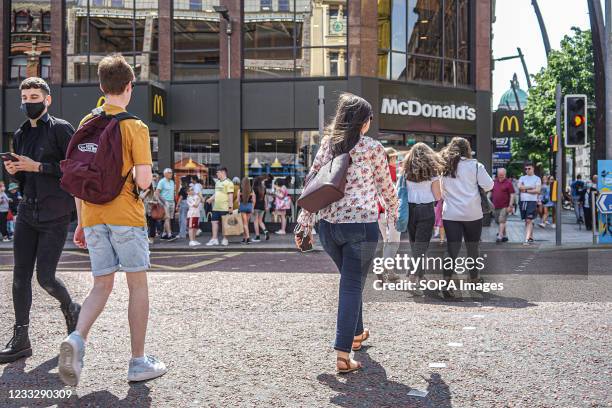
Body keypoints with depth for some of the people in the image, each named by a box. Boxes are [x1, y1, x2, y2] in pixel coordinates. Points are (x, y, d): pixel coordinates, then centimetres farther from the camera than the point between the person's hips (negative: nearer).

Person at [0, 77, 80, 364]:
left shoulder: (60, 129, -5)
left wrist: (37, 166, -15)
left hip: (55, 215, -6)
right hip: (27, 213, 6)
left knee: (45, 277, -5)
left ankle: (70, 308, 26)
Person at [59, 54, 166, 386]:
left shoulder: (86, 123, 9)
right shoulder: (135, 126, -8)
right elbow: (143, 181, -16)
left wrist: (81, 222, 16)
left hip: (93, 217, 5)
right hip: (125, 216, -5)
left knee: (101, 286, 12)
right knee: (138, 285, 6)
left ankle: (77, 338, -14)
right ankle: (138, 362, 12)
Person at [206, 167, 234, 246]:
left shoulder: (228, 182, -9)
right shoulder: (217, 182, 17)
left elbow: (230, 195, -14)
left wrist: (230, 206, -18)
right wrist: (211, 199, 9)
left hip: (224, 207, -8)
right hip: (216, 207, 8)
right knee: (214, 222, 6)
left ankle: (225, 239, 10)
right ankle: (215, 239, 11)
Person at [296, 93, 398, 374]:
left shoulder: (327, 143, 9)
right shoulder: (372, 147, -1)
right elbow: (386, 187, 8)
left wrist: (305, 224, 9)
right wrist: (393, 216, 25)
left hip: (328, 225, 5)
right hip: (361, 225, -5)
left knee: (349, 280, 24)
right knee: (352, 286, -1)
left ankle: (356, 334, 40)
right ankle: (343, 354, -8)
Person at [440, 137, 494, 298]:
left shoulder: (443, 166, 4)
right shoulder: (474, 165, -5)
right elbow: (488, 186, -2)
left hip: (450, 214, 2)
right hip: (472, 214, -1)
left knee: (452, 249, -2)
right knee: (472, 248, 16)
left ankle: (447, 283, -18)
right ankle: (474, 277, 33)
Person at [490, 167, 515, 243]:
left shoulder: (508, 182, -5)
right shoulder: (494, 182, 10)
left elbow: (512, 195, -7)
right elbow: (491, 193, 19)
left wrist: (510, 206, -13)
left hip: (504, 206, -6)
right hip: (496, 206, 6)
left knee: (502, 221, -13)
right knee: (498, 221, 12)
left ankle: (500, 236, -17)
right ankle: (505, 235, 25)